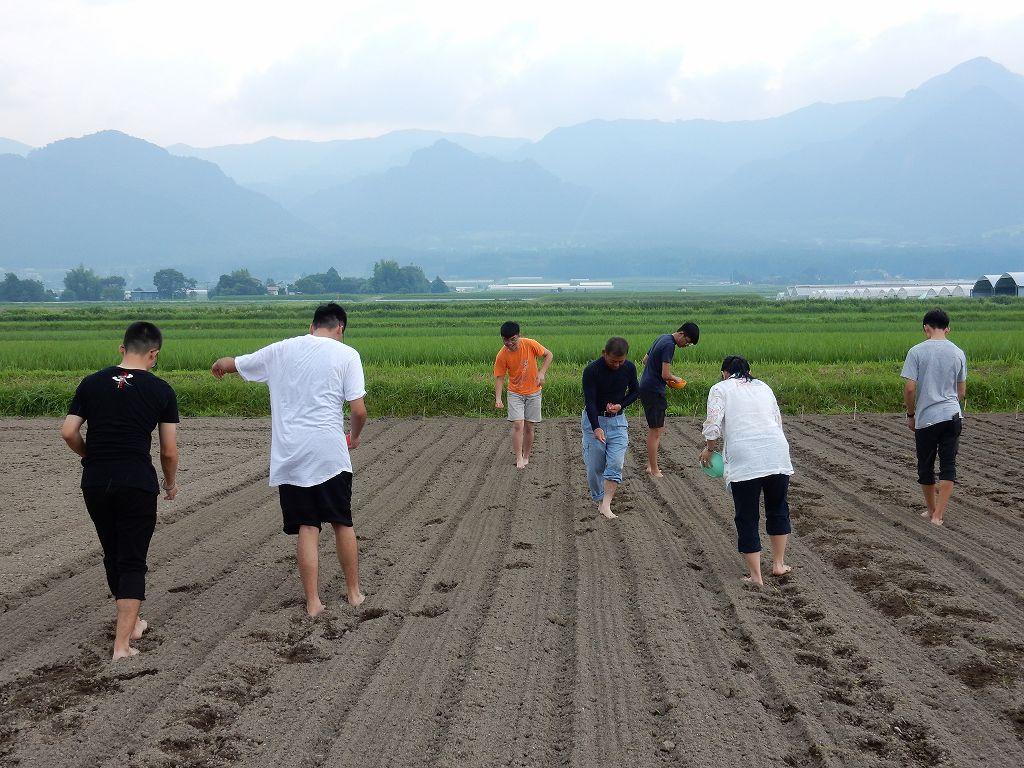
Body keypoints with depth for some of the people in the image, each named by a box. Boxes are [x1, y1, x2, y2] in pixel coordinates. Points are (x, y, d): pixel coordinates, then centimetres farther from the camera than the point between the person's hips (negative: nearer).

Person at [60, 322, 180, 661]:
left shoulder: (92, 383, 5)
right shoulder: (161, 391, -1)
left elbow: (68, 432, 1)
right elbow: (169, 450, 0)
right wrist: (170, 482, 18)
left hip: (95, 481, 3)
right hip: (137, 482, -3)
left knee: (113, 556, 20)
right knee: (133, 561, 3)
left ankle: (130, 622, 35)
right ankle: (122, 643, -3)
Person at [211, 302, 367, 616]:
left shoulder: (281, 350, 8)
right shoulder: (346, 355, -1)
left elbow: (230, 364, 21)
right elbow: (358, 410, -7)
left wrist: (219, 365, 45)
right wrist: (355, 436, 14)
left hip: (290, 456, 2)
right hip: (329, 454, -2)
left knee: (306, 528, 5)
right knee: (343, 523, 13)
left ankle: (313, 602, 6)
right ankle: (354, 593, 23)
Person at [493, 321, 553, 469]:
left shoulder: (530, 344, -17)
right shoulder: (502, 355, -17)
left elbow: (549, 355, -3)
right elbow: (499, 377, -11)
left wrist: (542, 373, -16)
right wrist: (498, 398, -22)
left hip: (533, 392, 1)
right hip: (515, 394, -1)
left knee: (529, 427, 6)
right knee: (518, 424, -14)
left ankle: (526, 457, 19)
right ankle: (519, 458, -8)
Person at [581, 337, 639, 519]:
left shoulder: (629, 368, -8)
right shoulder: (592, 370, -20)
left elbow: (634, 391, 8)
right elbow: (590, 401, -23)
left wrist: (621, 405, -11)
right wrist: (596, 428, -34)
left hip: (617, 420, 3)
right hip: (594, 420, -2)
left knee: (616, 464, -11)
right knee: (595, 466, 1)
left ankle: (606, 505, -12)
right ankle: (598, 500, 20)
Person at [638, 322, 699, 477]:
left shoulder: (663, 338, 12)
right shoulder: (669, 345, -18)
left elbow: (645, 360, 21)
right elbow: (665, 375, -24)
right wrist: (675, 379, -2)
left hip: (646, 387, 10)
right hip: (653, 391, -10)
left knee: (659, 428, 16)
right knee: (655, 431, -2)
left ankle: (651, 465, 20)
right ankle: (654, 471, 4)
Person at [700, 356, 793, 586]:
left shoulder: (720, 389, 7)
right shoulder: (763, 387, 21)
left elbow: (713, 426, -5)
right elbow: (778, 420, 19)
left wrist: (708, 450, 10)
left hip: (743, 460, -4)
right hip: (777, 454, 4)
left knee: (747, 518, 5)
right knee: (778, 509, 23)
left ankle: (755, 576, 7)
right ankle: (778, 564, 28)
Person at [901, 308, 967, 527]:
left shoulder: (917, 351, -6)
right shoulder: (958, 353, 5)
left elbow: (909, 388, -10)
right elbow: (962, 391, 11)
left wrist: (910, 414, 3)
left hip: (926, 418, -2)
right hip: (953, 416, 2)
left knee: (925, 467, 13)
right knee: (948, 466, 2)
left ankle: (931, 510, 26)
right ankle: (938, 516, -5)